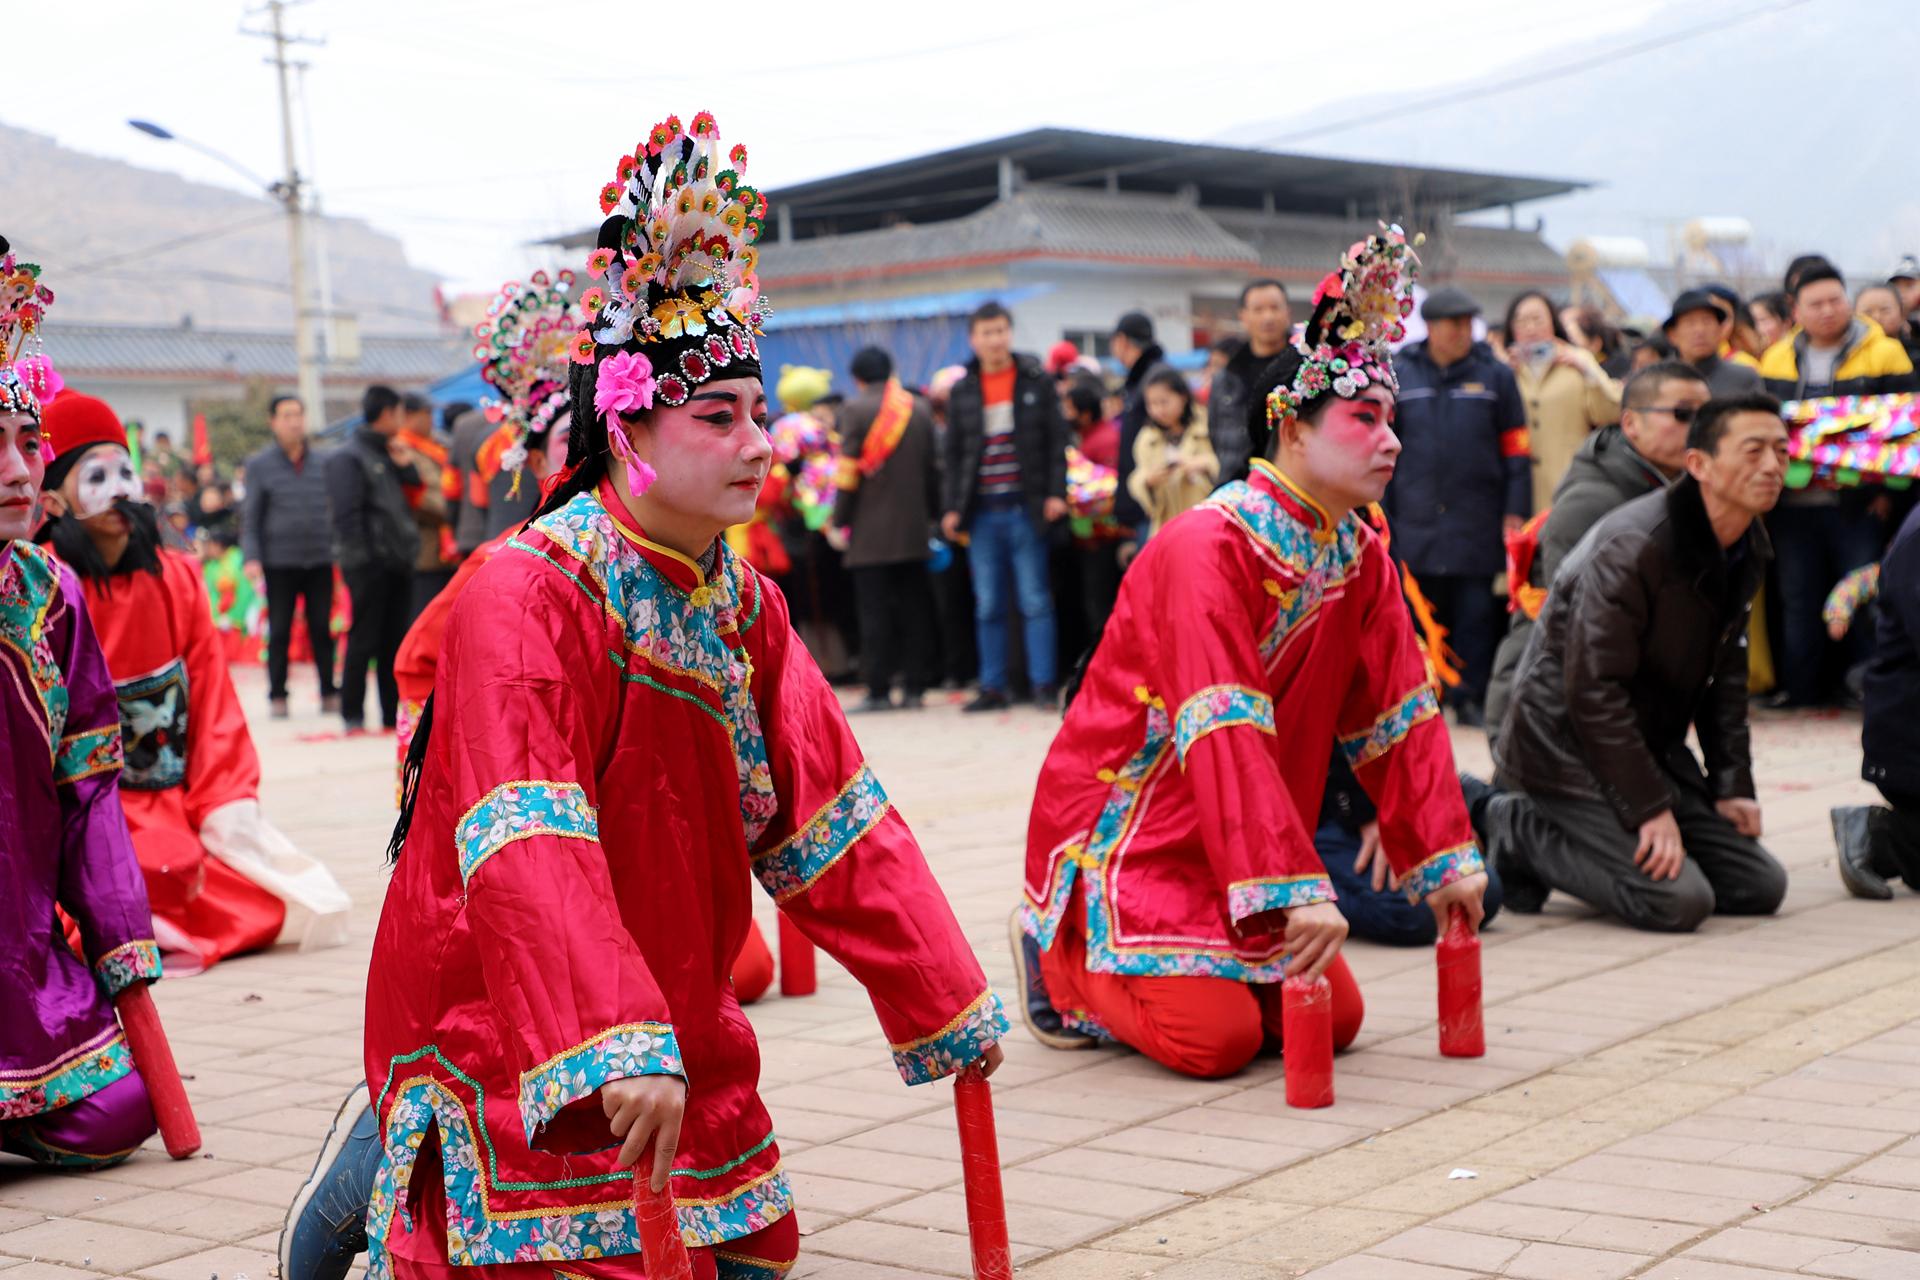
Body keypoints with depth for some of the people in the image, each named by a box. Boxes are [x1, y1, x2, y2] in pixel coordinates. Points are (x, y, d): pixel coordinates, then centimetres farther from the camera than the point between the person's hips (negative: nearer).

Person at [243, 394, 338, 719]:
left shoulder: (322, 463, 7)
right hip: (279, 561, -1)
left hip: (320, 559, 1)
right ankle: (277, 696, 12)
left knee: (322, 629, 4)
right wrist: (251, 557, -9)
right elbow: (250, 515, 2)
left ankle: (329, 693, 12)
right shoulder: (259, 464, 2)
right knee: (279, 631, 4)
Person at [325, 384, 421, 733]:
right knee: (364, 641, -4)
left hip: (397, 562, 8)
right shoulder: (348, 457, -6)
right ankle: (353, 715, 1)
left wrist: (406, 466, 3)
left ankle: (394, 713, 14)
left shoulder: (388, 455, 18)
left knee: (395, 641, 9)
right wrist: (359, 557, -18)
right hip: (369, 563, -8)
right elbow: (347, 513, -13)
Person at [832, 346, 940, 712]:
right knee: (914, 610, 8)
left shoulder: (856, 410, -7)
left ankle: (879, 691, -3)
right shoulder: (919, 408, 8)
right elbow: (932, 466, 11)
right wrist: (932, 514, 19)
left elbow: (849, 472, -9)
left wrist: (839, 521, -2)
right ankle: (915, 686, 8)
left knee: (875, 613, -2)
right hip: (914, 530, 4)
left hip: (871, 534, -4)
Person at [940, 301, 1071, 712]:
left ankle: (1044, 684, 3)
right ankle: (993, 687, 10)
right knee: (988, 606, 5)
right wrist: (951, 508, 4)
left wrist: (1056, 493, -7)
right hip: (982, 512, 2)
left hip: (1026, 509, -2)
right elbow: (953, 454, 12)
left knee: (1035, 601, -1)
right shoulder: (962, 392, 9)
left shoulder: (1037, 382, 4)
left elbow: (1057, 442, 2)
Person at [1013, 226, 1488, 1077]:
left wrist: (1446, 857, -1)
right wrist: (1297, 888, -36)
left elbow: (1400, 720, 5)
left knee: (1333, 1018, -1)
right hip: (1129, 828, -8)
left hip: (1235, 840, 8)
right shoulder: (1208, 548, -23)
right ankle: (1061, 953, 8)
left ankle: (1143, 966, 19)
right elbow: (1224, 738, -31)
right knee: (1217, 1036, -19)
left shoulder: (1362, 562, 3)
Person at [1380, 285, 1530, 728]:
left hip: (1476, 521, 0)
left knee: (1476, 612, 1)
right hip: (1416, 521, 1)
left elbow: (1515, 448, 5)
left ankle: (1471, 698, 9)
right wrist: (1378, 512, 4)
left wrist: (1515, 512, 0)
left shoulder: (1494, 375, 5)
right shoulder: (1399, 375, 5)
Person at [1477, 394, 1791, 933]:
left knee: (1761, 886, 4)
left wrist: (1733, 783, 5)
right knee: (1680, 900, -21)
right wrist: (1651, 809, -24)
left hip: (1650, 743, 9)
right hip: (1567, 746, -9)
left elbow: (1725, 674, 15)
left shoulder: (1748, 549, 5)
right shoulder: (1634, 546, -23)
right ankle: (1516, 830, -2)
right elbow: (1593, 691, -24)